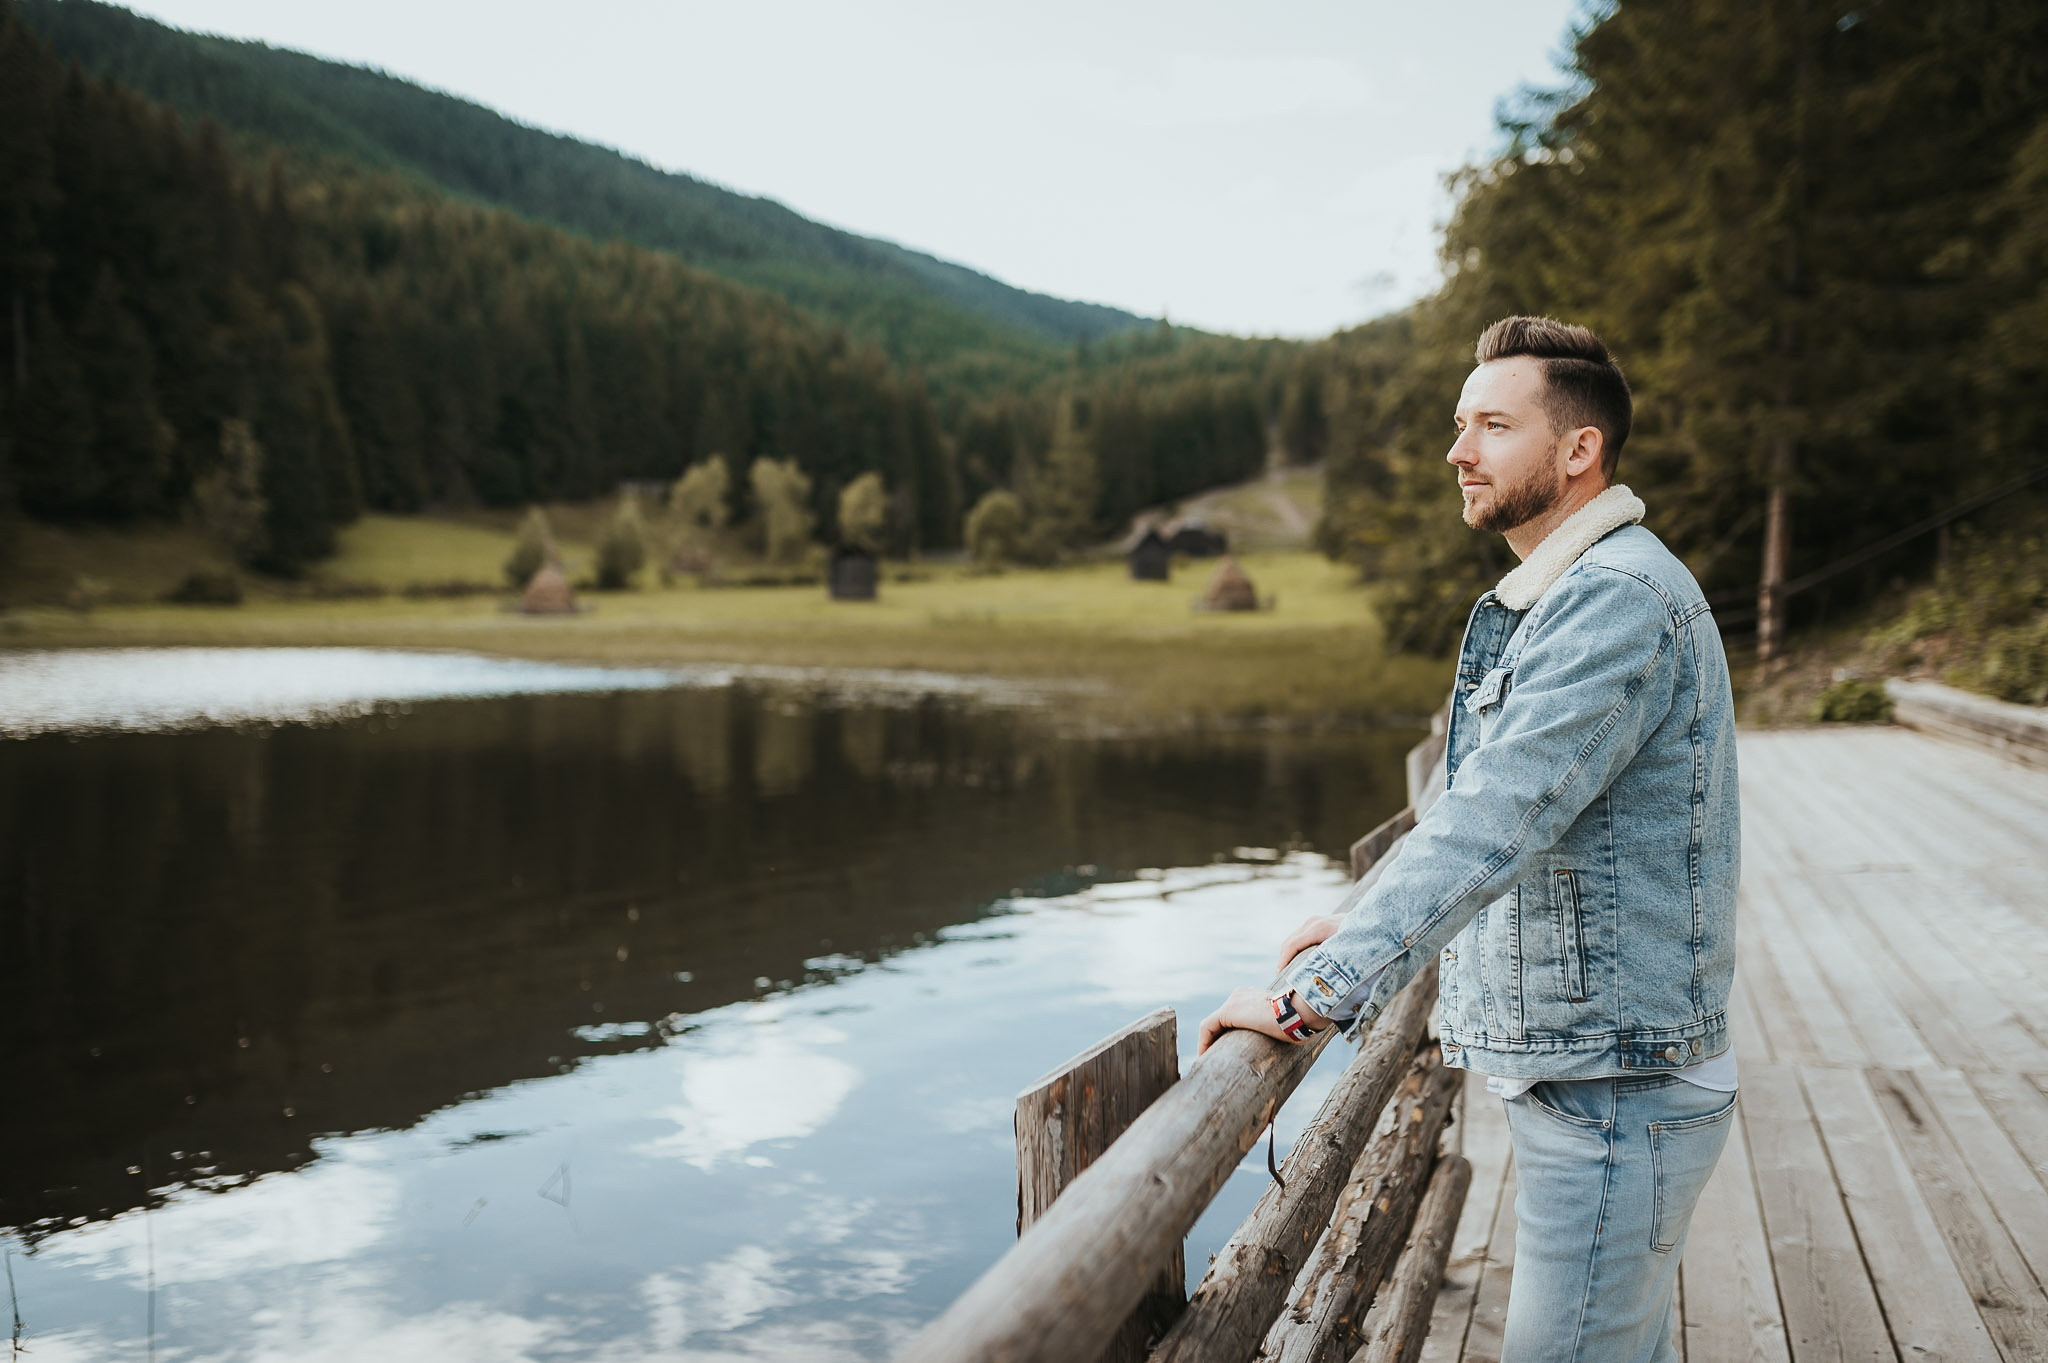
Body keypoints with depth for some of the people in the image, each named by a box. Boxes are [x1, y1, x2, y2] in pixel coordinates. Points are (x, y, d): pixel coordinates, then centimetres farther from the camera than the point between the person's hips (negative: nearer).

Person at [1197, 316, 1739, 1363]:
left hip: (1617, 1090, -10)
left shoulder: (1620, 599, -21)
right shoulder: (1555, 602, 14)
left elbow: (1494, 824, -31)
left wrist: (1319, 993, -32)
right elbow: (1483, 798, 24)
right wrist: (1364, 914, 26)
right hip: (1573, 1073, 10)